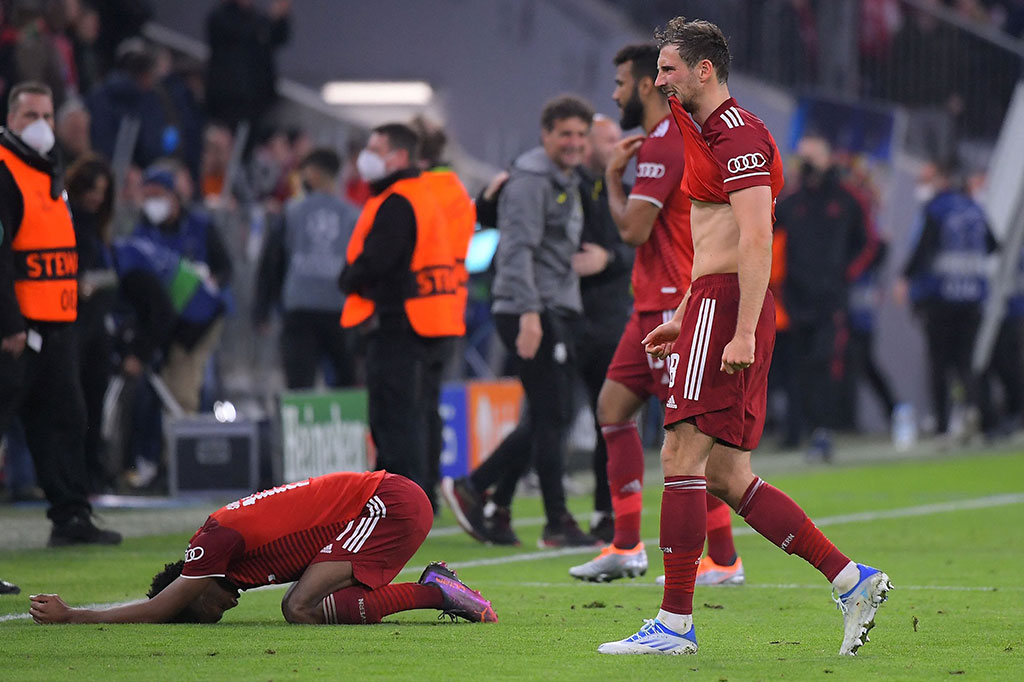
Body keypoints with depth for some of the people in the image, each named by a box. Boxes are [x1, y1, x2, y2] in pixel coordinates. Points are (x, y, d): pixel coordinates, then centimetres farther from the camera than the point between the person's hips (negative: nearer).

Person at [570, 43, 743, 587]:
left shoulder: (661, 145, -16)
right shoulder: (684, 138, 17)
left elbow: (633, 229, -20)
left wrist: (613, 178, -5)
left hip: (673, 306, -11)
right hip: (655, 305, 11)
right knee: (613, 406, 10)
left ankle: (723, 559, -5)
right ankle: (626, 547, 10)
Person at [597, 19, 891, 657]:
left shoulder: (738, 136, -10)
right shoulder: (709, 133, 21)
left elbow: (756, 241, -19)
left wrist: (742, 333, -24)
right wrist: (681, 320, 27)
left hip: (726, 308, -10)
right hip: (713, 309, 10)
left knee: (682, 457, -10)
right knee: (728, 477, 7)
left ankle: (675, 623, -9)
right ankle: (852, 580, 5)